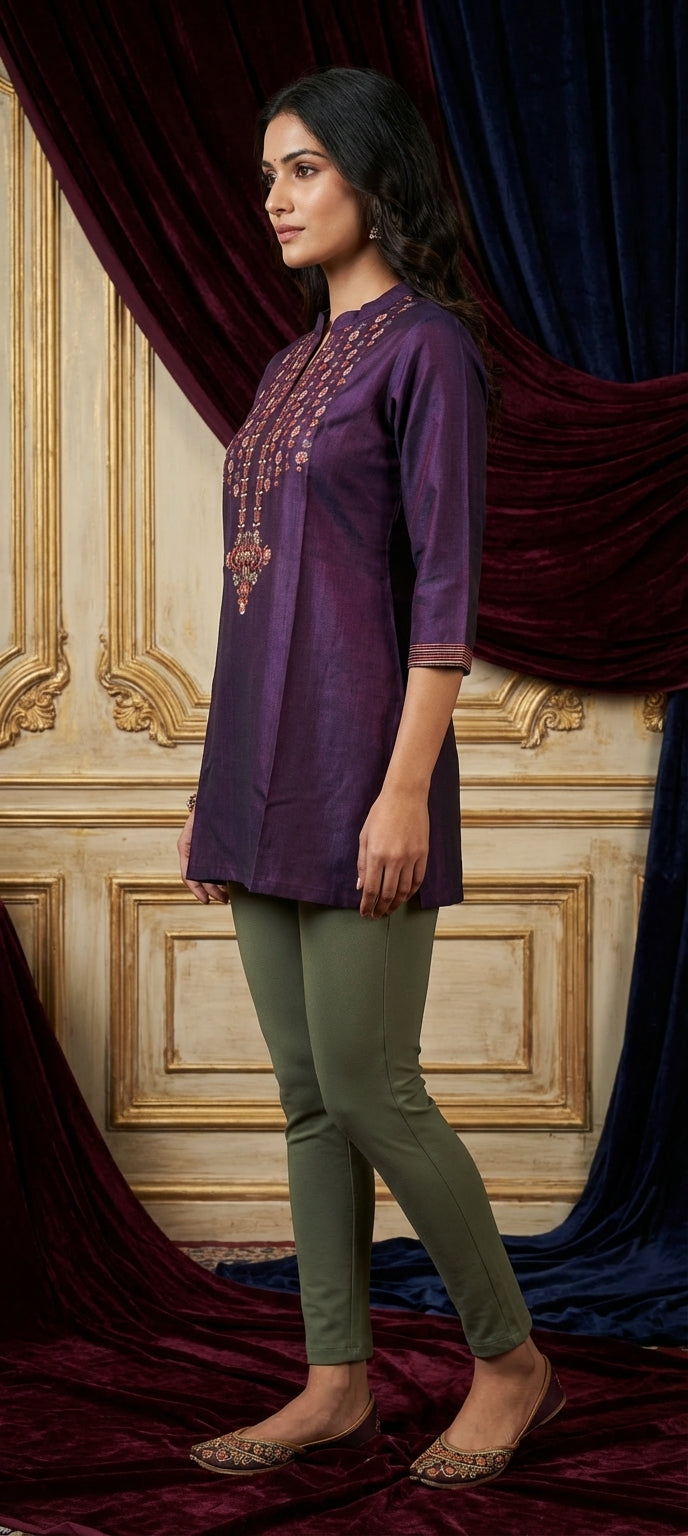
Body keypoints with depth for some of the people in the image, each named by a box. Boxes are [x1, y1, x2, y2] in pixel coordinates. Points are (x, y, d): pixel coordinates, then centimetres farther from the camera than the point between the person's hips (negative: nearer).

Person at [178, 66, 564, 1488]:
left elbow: (445, 586, -13)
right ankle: (338, 1383, 17)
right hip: (266, 774, 8)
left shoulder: (426, 345, -7)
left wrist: (405, 788, -20)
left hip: (356, 769, -8)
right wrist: (219, 789, 16)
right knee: (308, 1094, 10)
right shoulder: (296, 366, 18)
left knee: (369, 1091, -5)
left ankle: (512, 1359, 12)